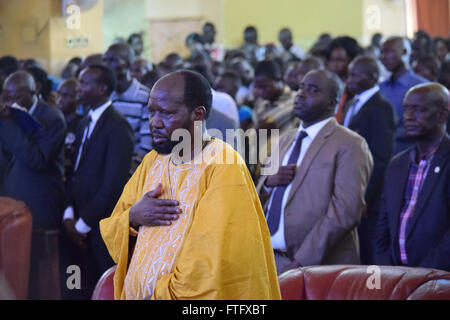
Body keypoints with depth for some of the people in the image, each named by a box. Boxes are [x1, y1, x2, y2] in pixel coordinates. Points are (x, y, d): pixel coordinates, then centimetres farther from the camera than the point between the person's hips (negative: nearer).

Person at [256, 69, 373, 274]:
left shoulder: (350, 145, -6)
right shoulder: (286, 140, 18)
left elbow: (346, 212, -15)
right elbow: (259, 200, 20)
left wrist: (302, 262, -19)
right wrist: (269, 181, -3)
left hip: (320, 265, -6)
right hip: (273, 259, 6)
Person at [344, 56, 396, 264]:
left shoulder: (380, 108, -12)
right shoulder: (352, 106, 17)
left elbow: (381, 159, -17)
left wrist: (364, 199, -19)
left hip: (368, 201, -8)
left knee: (367, 258, -4)